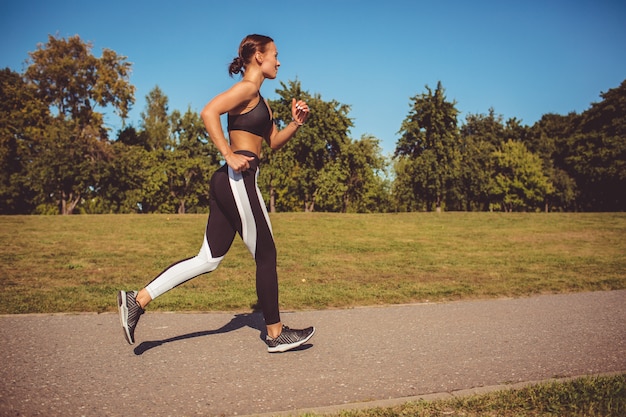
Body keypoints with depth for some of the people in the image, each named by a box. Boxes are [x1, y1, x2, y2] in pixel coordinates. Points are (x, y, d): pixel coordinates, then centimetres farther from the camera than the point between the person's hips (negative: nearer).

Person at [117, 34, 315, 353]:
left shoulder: (258, 99, 24)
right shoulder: (247, 88, -6)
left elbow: (274, 142, 27)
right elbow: (209, 112, -22)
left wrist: (295, 123, 11)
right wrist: (229, 155, -21)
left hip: (229, 183, 10)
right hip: (238, 180, -10)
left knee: (209, 259, 8)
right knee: (266, 256, 1)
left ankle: (137, 300, 8)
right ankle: (275, 333, 14)